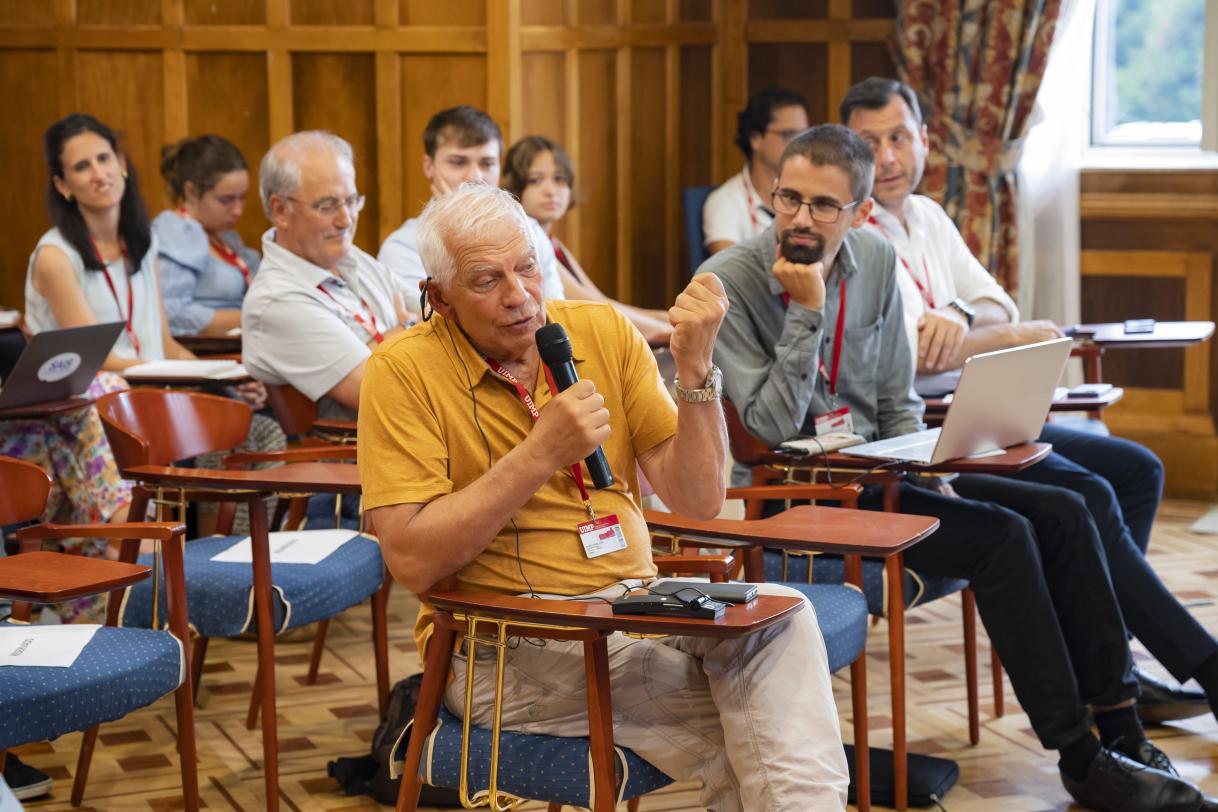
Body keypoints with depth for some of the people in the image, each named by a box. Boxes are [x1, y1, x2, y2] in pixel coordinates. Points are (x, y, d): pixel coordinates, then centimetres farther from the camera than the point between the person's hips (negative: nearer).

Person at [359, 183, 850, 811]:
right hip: (502, 649, -4)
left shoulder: (604, 332, 5)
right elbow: (412, 561, -15)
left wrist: (694, 369, -13)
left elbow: (698, 500, 1)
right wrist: (542, 453, -19)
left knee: (781, 617, -25)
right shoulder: (403, 372, -6)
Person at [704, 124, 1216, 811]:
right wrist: (807, 312, -25)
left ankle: (1122, 732, -2)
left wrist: (927, 475, -5)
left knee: (1062, 513, -7)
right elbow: (773, 428, -19)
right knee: (1001, 536, -22)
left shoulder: (875, 260, 3)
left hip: (872, 472, 7)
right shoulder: (727, 284, -16)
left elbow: (897, 401, 12)